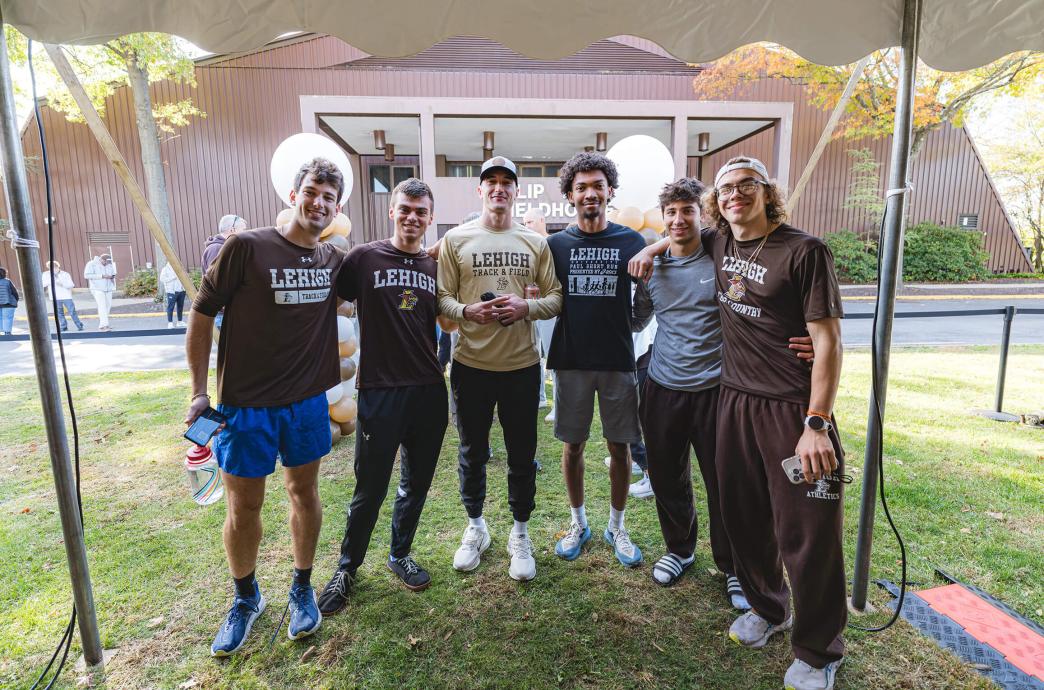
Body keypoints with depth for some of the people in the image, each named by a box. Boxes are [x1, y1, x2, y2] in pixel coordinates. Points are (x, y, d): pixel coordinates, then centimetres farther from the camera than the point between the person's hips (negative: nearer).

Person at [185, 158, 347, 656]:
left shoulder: (335, 261, 0)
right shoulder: (246, 247, -11)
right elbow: (202, 314, -5)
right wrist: (199, 391, -6)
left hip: (308, 402, 3)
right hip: (246, 405, -3)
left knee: (305, 493, 15)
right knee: (243, 508, 10)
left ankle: (302, 590, 36)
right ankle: (246, 599, 36)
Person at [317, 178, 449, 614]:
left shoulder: (436, 266, 8)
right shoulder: (364, 258, -4)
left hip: (429, 391, 4)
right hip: (379, 391, -4)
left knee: (417, 484, 15)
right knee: (369, 490, 7)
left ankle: (400, 555, 38)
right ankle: (347, 567, 31)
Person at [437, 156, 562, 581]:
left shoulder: (535, 242, 5)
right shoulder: (456, 239, 2)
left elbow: (557, 297, 5)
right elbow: (441, 298, 0)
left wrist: (527, 307, -14)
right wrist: (466, 311, -20)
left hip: (521, 366, 1)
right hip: (470, 365, 0)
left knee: (522, 454, 11)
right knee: (472, 452, 14)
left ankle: (520, 534, 32)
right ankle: (476, 528, 37)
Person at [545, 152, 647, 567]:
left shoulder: (632, 242, 1)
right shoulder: (556, 244, 3)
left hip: (617, 360, 0)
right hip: (571, 360, 1)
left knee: (619, 447, 8)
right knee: (573, 444, 10)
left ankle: (616, 527, 29)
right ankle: (578, 523, 31)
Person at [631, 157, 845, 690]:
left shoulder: (804, 251, -11)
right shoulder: (720, 242, 6)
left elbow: (828, 340, -14)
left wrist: (816, 425, -19)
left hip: (794, 408, -5)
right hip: (735, 400, 6)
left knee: (808, 534, 3)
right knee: (744, 516, 16)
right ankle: (767, 608, 41)